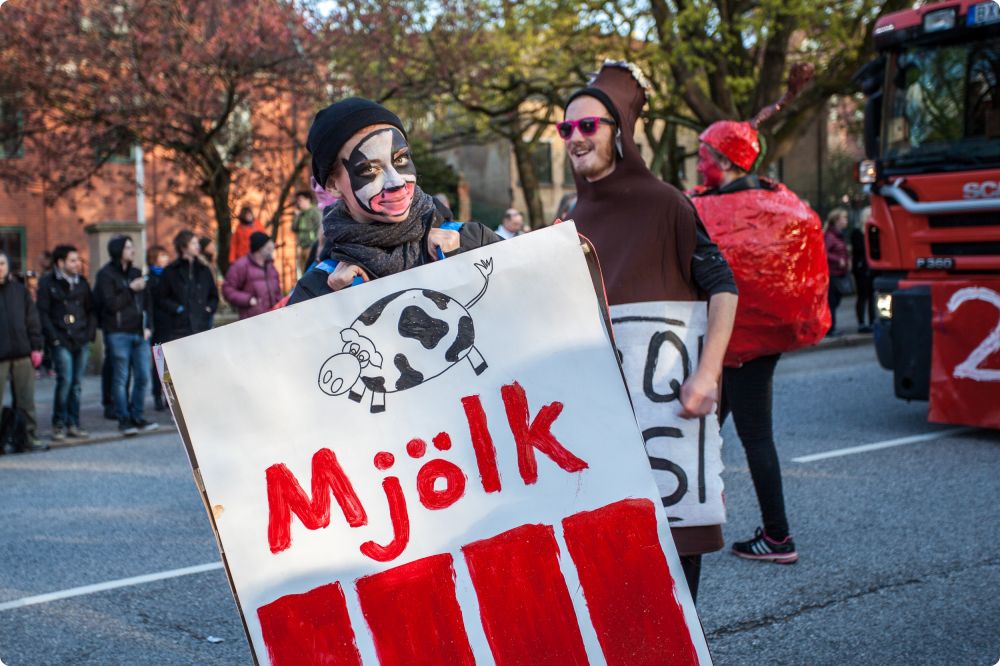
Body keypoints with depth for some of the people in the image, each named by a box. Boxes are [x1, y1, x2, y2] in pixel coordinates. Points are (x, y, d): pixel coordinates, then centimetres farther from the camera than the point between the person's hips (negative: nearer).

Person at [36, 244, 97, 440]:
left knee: (76, 384, 6)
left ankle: (73, 424, 13)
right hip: (62, 342, -4)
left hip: (82, 342, 4)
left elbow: (91, 310, 16)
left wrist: (89, 334, 3)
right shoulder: (47, 283, 0)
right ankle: (59, 424, -1)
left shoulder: (82, 283, 13)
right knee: (65, 380, -12)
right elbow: (43, 313, -4)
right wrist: (55, 338, -10)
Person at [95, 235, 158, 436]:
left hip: (139, 333, 6)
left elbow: (146, 302, 16)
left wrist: (148, 326, 5)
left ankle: (137, 417, 16)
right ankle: (124, 419, 7)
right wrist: (131, 289, -13)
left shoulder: (136, 273, 15)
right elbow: (110, 304, -13)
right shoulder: (106, 275, -3)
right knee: (120, 379, 0)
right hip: (118, 334, -6)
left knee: (143, 377, 5)